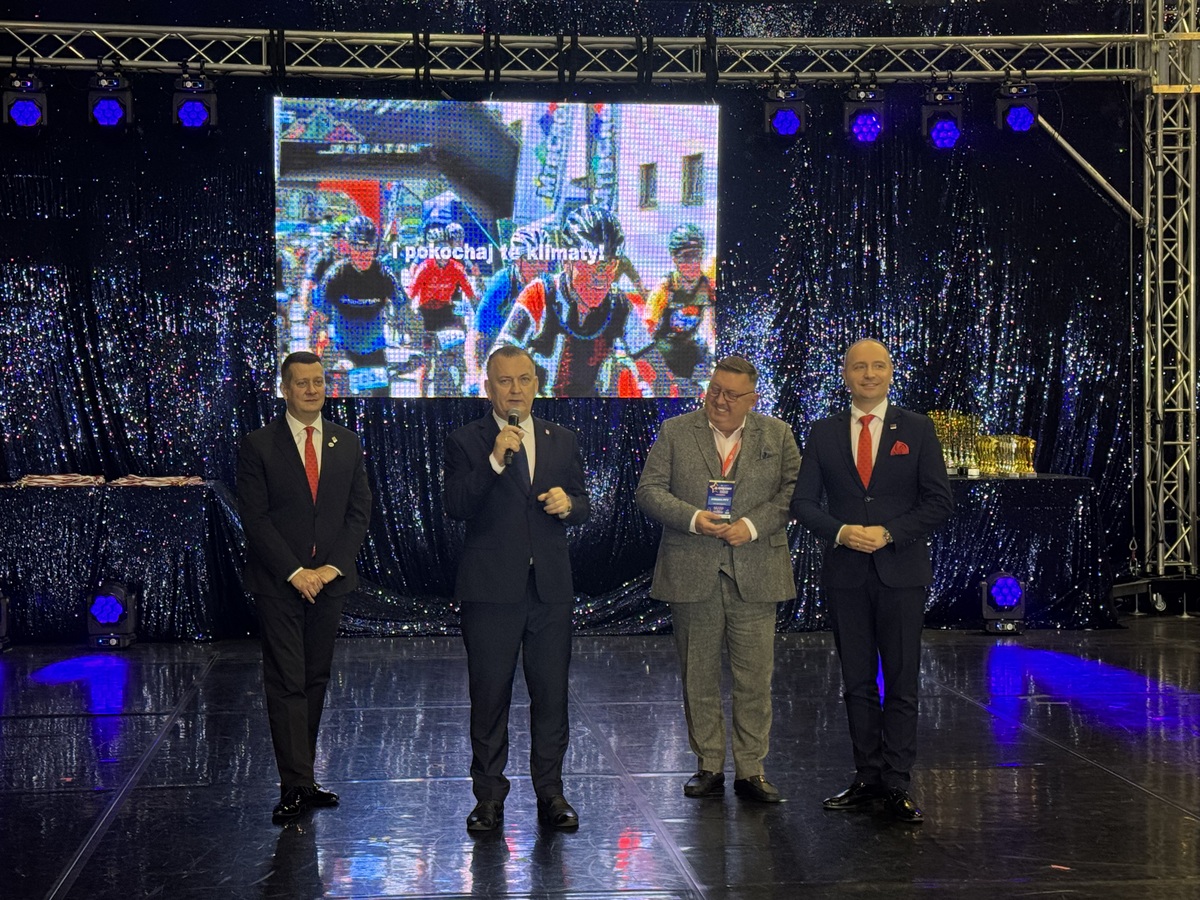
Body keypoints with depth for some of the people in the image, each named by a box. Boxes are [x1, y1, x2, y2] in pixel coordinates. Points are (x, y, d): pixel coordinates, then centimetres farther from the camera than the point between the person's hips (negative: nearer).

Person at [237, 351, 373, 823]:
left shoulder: (347, 443, 10)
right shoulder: (258, 446, -2)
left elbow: (359, 512, 8)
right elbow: (255, 519, -6)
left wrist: (332, 566, -5)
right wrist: (295, 572, -13)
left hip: (329, 579, 4)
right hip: (278, 584, -4)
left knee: (316, 680, 8)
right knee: (286, 684, -6)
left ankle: (303, 778, 16)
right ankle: (296, 785, -7)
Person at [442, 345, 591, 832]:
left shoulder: (563, 441, 12)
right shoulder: (465, 442, 1)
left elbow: (582, 507, 15)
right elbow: (456, 506, -12)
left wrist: (568, 504, -8)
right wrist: (495, 460, -22)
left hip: (551, 587, 3)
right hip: (490, 589, -3)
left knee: (551, 695, 6)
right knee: (490, 696, 3)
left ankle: (550, 793, 16)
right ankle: (489, 797, 13)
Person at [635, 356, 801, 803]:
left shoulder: (777, 435, 9)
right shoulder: (675, 432, 6)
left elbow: (794, 492, 3)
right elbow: (649, 490, 0)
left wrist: (753, 525, -12)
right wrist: (692, 518, -15)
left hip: (755, 575, 0)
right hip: (692, 574, 0)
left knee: (755, 678, 0)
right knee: (699, 677, 6)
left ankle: (751, 770, 9)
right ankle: (709, 767, 17)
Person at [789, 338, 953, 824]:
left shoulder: (917, 429, 3)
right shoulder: (824, 433, 8)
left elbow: (939, 501, -1)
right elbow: (803, 501, 5)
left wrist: (889, 533, -13)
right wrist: (841, 532, -13)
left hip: (901, 570, -2)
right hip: (846, 574, 2)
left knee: (902, 682, -1)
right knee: (858, 682, 7)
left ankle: (897, 784, 2)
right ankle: (868, 777, 15)